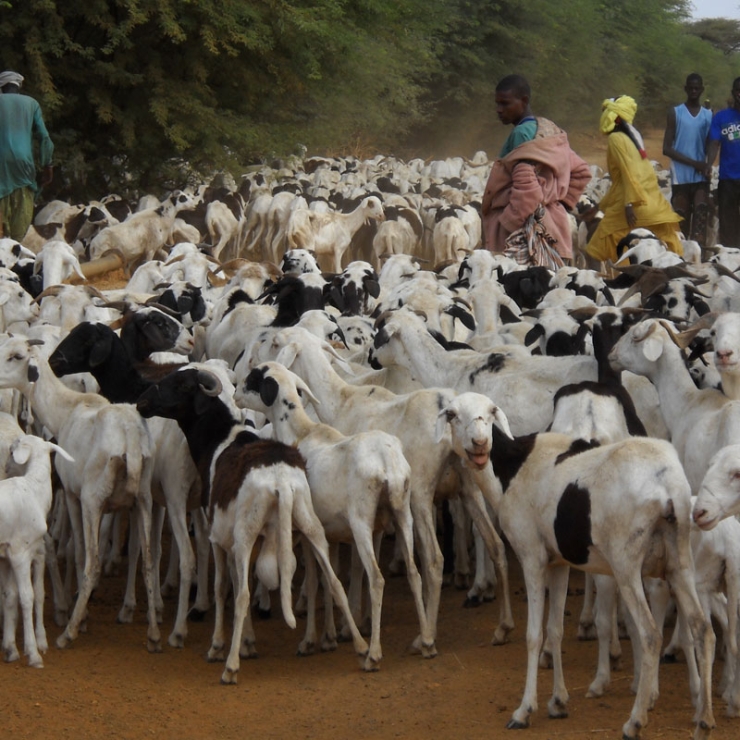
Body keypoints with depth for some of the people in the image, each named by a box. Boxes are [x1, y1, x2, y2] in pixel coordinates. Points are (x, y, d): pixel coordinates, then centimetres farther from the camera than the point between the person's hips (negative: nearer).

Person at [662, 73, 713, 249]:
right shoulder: (675, 113, 4)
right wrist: (694, 163, -12)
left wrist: (707, 166, -12)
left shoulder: (708, 115, 11)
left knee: (700, 220, -13)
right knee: (681, 223, 0)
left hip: (701, 178, 1)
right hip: (680, 177, -1)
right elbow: (667, 149, -2)